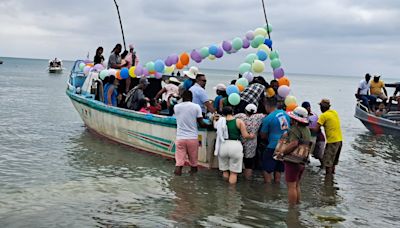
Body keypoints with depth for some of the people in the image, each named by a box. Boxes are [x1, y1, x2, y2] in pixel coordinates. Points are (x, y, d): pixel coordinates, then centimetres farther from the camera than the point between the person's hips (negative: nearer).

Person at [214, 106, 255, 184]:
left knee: (225, 171, 18)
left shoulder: (220, 121, 5)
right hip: (235, 146, -2)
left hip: (223, 146, 3)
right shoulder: (239, 121, 0)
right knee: (233, 172, 5)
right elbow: (245, 135, -1)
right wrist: (251, 136, 19)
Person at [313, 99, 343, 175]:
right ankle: (332, 173, 28)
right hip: (339, 139, 8)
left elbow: (316, 130, -15)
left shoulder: (323, 116, -12)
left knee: (327, 162, -2)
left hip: (332, 141, -8)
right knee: (333, 160, 20)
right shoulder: (335, 112, 9)